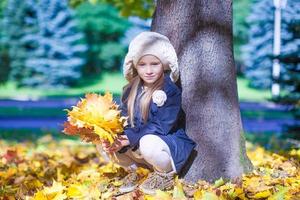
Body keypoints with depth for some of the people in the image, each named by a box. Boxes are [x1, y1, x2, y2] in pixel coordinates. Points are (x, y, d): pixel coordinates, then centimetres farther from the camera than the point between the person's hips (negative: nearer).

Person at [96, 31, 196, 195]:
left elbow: (161, 126, -22)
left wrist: (131, 139, -31)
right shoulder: (130, 91, 2)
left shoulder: (171, 91, -17)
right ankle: (132, 171, 12)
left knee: (148, 143, -39)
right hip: (137, 148, 6)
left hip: (171, 143, -6)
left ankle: (165, 175, -7)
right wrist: (118, 139, -25)